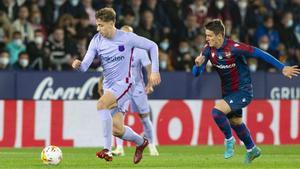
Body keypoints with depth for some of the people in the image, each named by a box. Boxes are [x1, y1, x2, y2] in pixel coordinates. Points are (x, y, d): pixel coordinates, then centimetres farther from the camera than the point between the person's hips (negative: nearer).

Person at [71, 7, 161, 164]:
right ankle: (141, 142, 35)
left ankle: (107, 149, -31)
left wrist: (154, 71, -4)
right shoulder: (96, 41, -2)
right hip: (108, 86, 5)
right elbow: (85, 65, -9)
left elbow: (152, 46, -1)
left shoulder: (127, 38, -12)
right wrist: (78, 65, -32)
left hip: (123, 83, -5)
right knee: (117, 130, 2)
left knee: (101, 104, -32)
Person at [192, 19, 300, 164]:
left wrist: (282, 68, -21)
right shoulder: (208, 50, -9)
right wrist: (198, 64, -29)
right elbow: (196, 73, -5)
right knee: (235, 122, 23)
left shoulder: (234, 48, -26)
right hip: (227, 91, 7)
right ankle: (252, 149, 46)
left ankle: (229, 140, 0)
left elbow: (259, 53, -22)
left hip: (243, 91, -7)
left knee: (217, 111, -25)